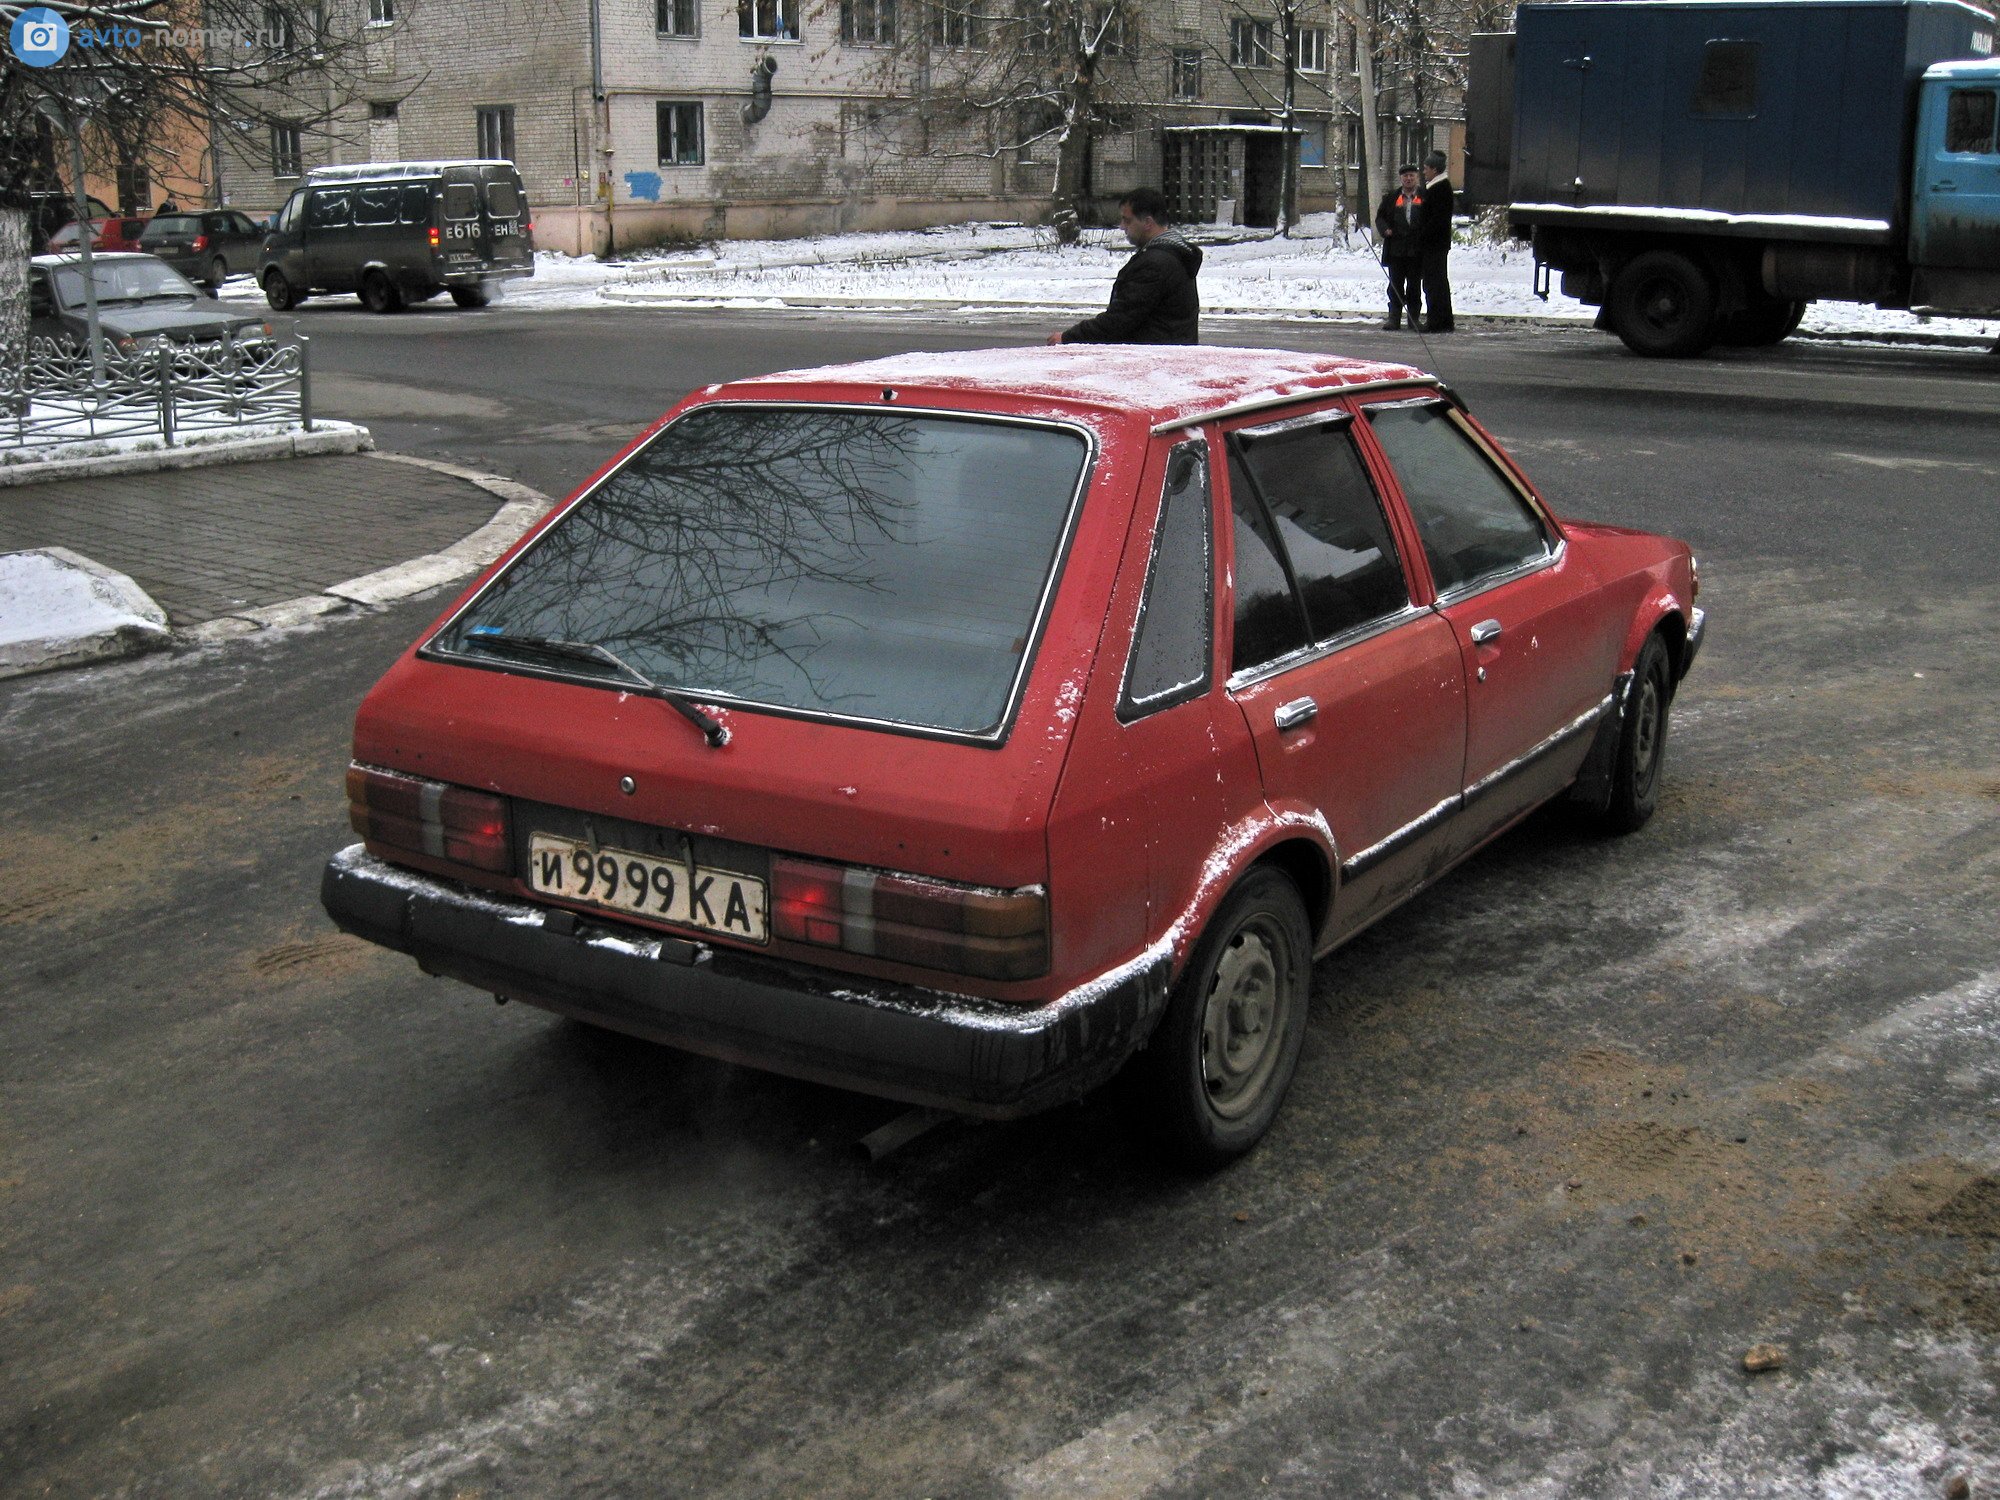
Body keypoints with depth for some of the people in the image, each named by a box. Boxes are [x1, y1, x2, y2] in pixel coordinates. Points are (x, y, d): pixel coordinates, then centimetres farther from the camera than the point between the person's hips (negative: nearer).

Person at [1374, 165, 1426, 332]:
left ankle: (1413, 318, 12)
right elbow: (1380, 216, 13)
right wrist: (1385, 229, -6)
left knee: (1414, 285, 4)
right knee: (1395, 285, 3)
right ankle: (1394, 318, 7)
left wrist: (1425, 235, -10)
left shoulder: (1425, 196, 4)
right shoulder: (1391, 196, 10)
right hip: (1395, 248, 1)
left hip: (1417, 249, -1)